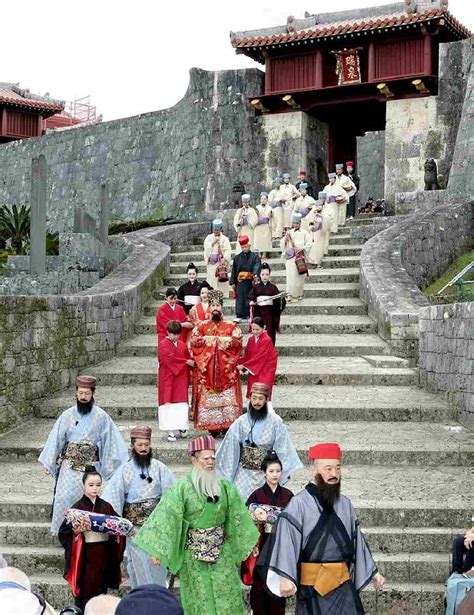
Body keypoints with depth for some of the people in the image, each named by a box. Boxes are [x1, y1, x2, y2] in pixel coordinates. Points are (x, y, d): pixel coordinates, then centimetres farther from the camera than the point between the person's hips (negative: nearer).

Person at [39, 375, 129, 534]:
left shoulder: (101, 416, -1)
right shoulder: (68, 415, 3)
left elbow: (111, 439, 2)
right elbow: (56, 438, 6)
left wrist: (120, 464, -1)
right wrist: (48, 462, 4)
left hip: (90, 464, -1)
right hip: (69, 463, 1)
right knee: (63, 496, -7)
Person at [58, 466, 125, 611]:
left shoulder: (106, 507, 7)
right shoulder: (77, 507, -3)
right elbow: (63, 532, -5)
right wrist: (75, 531, -23)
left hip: (103, 554, 3)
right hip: (85, 555, -3)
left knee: (101, 588, 9)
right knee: (84, 589, 0)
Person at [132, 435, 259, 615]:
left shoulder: (224, 486, 3)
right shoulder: (182, 487, -10)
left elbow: (237, 516, 10)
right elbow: (168, 516, -14)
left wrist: (249, 542, 11)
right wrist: (157, 550, -19)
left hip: (222, 552, 3)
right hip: (193, 553, -3)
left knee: (227, 596, 5)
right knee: (199, 598, 4)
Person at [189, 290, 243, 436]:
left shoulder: (230, 326, 9)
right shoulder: (202, 326, 12)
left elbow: (237, 341, -4)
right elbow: (193, 340, 1)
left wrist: (211, 339, -8)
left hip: (226, 367, -1)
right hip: (207, 368, 1)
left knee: (228, 397, -6)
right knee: (208, 397, -4)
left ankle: (229, 425, -4)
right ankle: (212, 427, -2)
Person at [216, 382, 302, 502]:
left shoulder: (275, 422, -4)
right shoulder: (242, 422, -2)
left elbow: (282, 447, -3)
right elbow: (231, 447, 2)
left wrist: (284, 470, -9)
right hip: (244, 474, 1)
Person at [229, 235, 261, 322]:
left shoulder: (255, 256, 4)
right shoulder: (237, 257, 11)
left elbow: (257, 266, -12)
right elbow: (234, 270, 12)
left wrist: (255, 274, -32)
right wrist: (232, 282, 6)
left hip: (250, 281, -1)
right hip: (240, 281, 1)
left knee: (250, 298, 4)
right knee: (239, 298, -3)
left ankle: (247, 315, 13)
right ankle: (239, 316, -3)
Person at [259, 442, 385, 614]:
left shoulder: (345, 504, 10)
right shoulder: (299, 503, -9)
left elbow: (356, 539, 18)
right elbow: (287, 540, -19)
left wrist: (373, 573, 21)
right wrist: (285, 578, -31)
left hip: (344, 586, 5)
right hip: (312, 586, -5)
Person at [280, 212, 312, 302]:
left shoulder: (304, 233, 7)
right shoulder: (289, 232, 14)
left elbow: (308, 244, -2)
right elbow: (282, 244, 11)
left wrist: (301, 249, -16)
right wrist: (286, 238, -8)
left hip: (300, 256, -1)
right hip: (290, 256, 1)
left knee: (300, 276, 0)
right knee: (291, 275, -10)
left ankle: (299, 294, 12)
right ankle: (289, 294, -15)